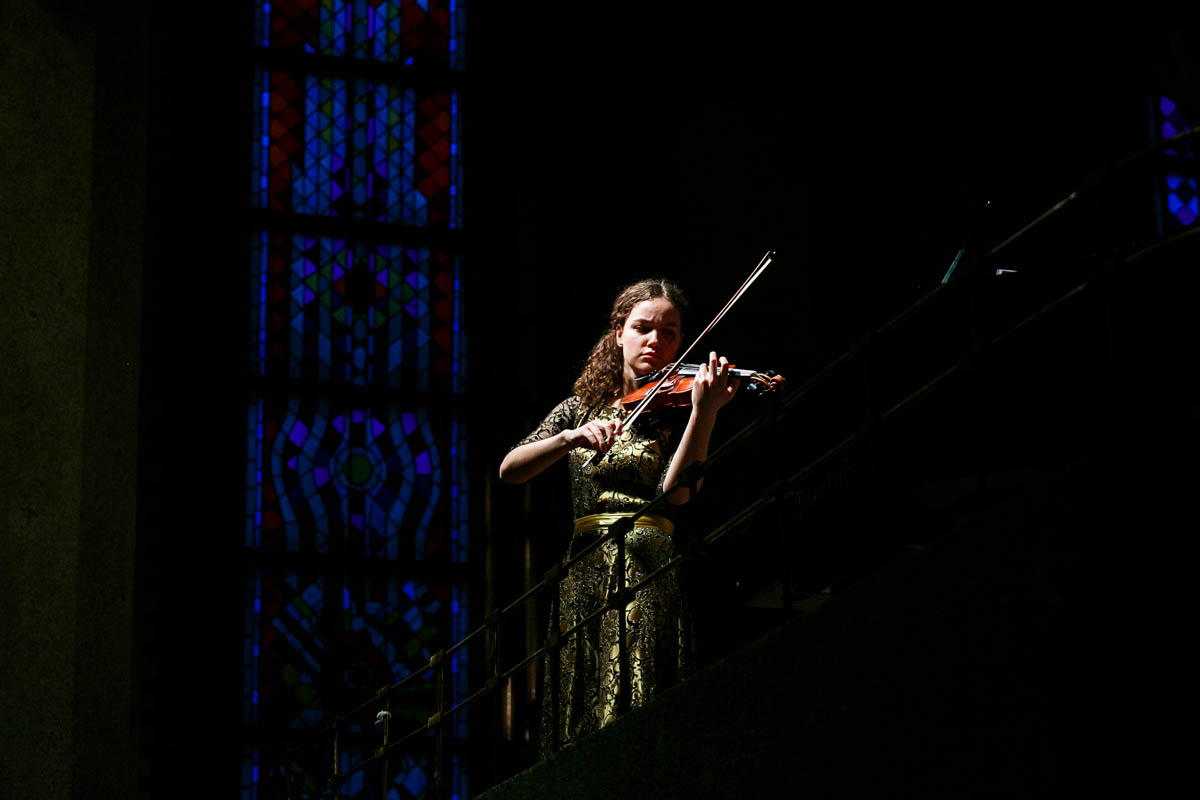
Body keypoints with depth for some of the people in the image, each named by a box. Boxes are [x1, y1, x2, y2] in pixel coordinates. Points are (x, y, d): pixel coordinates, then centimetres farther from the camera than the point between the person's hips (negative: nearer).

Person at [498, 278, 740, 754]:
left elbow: (675, 493, -12)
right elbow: (509, 470, 1)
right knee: (576, 724, -2)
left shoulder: (677, 407, 7)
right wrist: (570, 439, -16)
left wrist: (705, 411, -23)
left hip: (648, 576, -3)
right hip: (582, 579, 3)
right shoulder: (581, 409, 16)